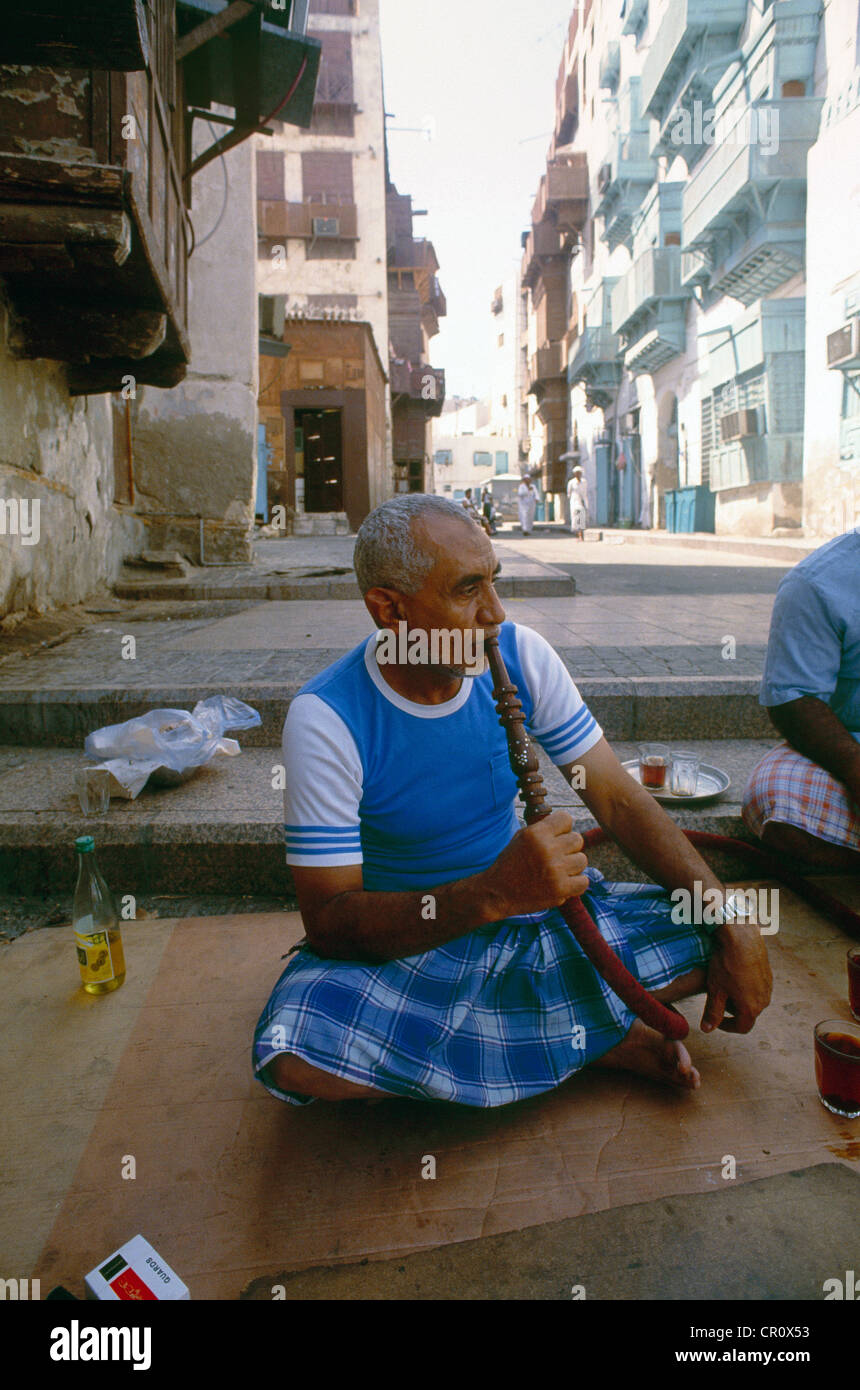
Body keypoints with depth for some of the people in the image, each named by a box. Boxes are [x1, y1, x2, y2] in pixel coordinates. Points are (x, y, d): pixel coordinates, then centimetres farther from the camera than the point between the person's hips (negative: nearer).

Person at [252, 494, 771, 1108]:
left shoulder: (520, 655, -8)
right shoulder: (326, 719, -21)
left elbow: (619, 799, -5)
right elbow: (330, 923, -23)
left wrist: (733, 925, -16)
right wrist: (494, 892, -38)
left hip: (534, 916, 3)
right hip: (405, 941, -2)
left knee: (709, 931, -14)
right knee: (293, 1057, -33)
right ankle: (594, 1039, -18)